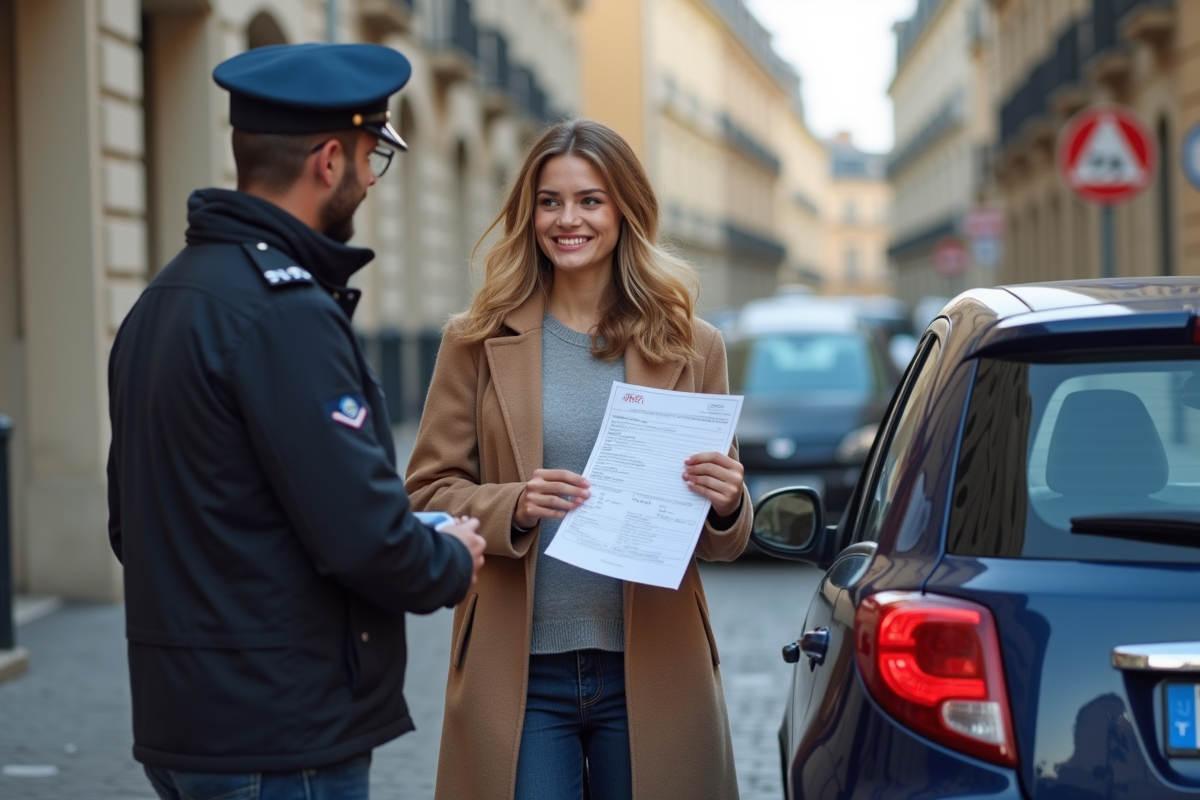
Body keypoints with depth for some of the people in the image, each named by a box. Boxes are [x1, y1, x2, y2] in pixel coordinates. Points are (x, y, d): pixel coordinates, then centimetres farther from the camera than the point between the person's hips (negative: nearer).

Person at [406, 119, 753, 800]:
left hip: (652, 670, 1)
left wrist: (726, 505, -13)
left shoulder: (691, 347, 6)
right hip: (521, 674, -1)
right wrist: (513, 508, -16)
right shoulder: (480, 342, 3)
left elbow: (726, 540, 10)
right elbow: (428, 494, 3)